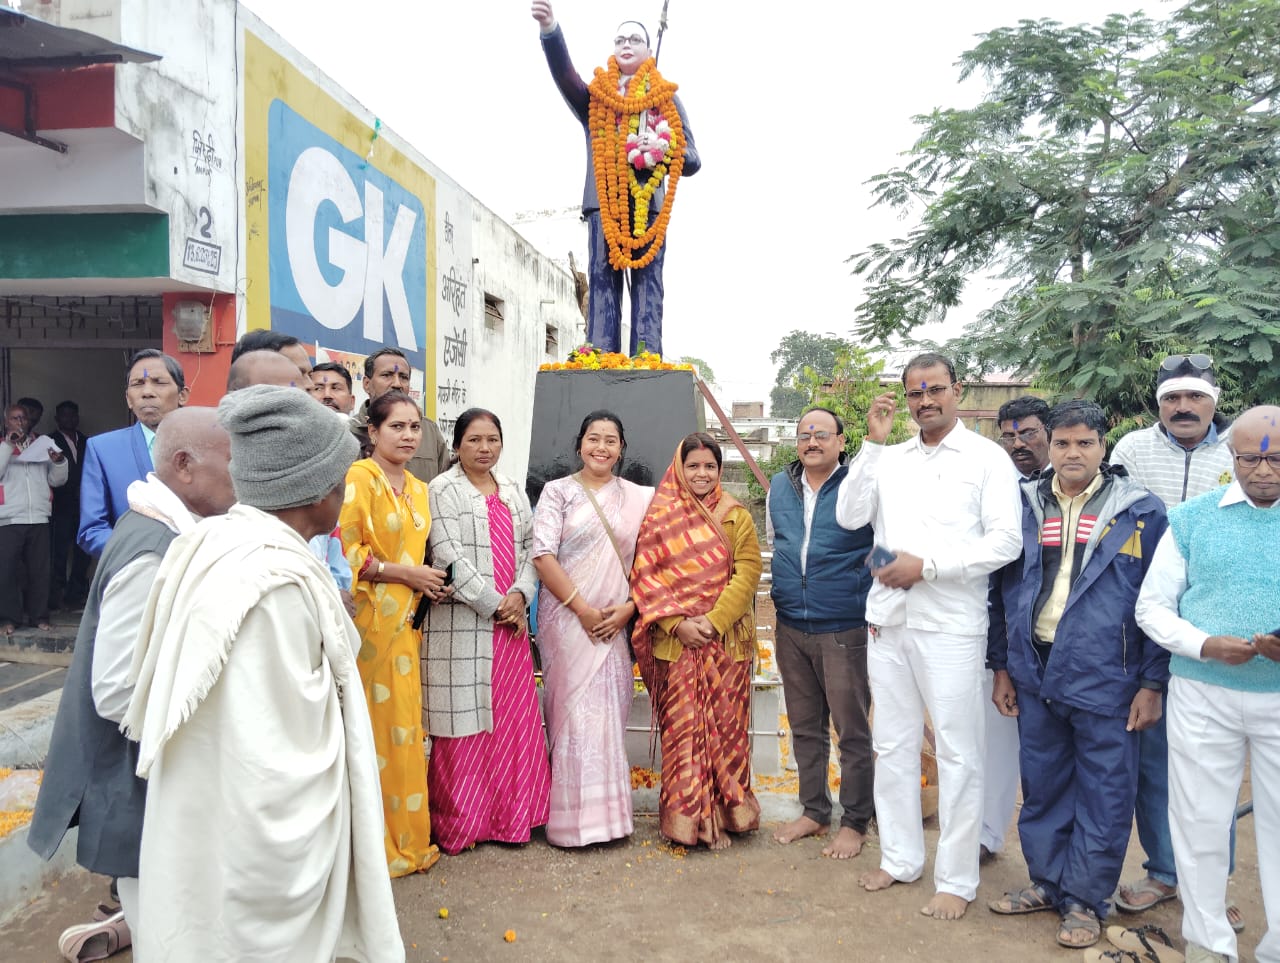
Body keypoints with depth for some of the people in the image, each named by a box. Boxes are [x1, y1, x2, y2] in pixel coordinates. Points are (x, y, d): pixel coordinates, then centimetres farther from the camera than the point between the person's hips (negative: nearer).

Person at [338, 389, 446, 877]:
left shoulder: (418, 489, 16)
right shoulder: (359, 477, -8)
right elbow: (346, 551, -15)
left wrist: (430, 582, 6)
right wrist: (407, 574, -15)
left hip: (406, 622, 7)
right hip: (369, 621, -7)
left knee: (405, 727, 11)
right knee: (372, 729, -1)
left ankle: (407, 838, 22)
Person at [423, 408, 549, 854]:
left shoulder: (513, 491, 16)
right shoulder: (444, 490, -3)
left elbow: (529, 548, 12)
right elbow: (450, 557, -12)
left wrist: (519, 595, -6)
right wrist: (494, 605, -13)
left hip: (511, 622, 6)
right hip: (462, 623, -5)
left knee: (514, 719, 7)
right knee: (466, 721, 0)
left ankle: (508, 816, 21)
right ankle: (458, 823, 14)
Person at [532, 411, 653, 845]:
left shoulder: (638, 497, 9)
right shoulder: (558, 491, 1)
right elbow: (543, 555, -8)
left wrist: (629, 607, -6)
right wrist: (583, 609, -12)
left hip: (616, 622, 3)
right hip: (567, 618, -3)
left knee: (609, 711, 7)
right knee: (573, 709, -1)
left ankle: (606, 810, 21)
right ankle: (574, 815, 11)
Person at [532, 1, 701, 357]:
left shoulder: (666, 97, 19)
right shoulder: (595, 94, 20)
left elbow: (692, 161, 13)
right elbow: (564, 75, -2)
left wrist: (663, 150, -9)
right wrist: (550, 29, -21)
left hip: (648, 202, 0)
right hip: (603, 201, 1)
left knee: (646, 285, -9)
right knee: (602, 282, -10)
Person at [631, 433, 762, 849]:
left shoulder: (736, 516, 7)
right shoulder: (660, 516, 5)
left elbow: (748, 571, -2)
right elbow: (645, 576, -1)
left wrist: (713, 620, -12)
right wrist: (677, 622, -12)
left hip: (726, 640, 1)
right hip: (675, 642, -1)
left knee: (725, 725, 5)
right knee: (682, 727, 1)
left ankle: (726, 812, 19)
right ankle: (686, 819, 12)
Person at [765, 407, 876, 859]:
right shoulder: (779, 487, 7)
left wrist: (873, 600, -9)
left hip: (844, 630, -5)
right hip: (791, 628, 6)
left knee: (852, 731, 6)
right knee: (805, 728, 16)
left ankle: (855, 822, 21)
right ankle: (813, 812, 31)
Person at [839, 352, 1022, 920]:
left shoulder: (986, 458, -2)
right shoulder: (890, 458, 11)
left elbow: (1007, 541, -10)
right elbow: (849, 516, 0)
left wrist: (927, 565, -17)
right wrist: (872, 443, -3)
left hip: (950, 626, -5)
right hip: (888, 619, 5)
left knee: (957, 755, 4)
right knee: (892, 745, 14)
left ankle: (957, 879, 17)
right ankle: (900, 858, 29)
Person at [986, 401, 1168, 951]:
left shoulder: (1140, 511, -2)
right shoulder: (1025, 507, 6)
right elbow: (1007, 590, 10)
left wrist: (1152, 683, -6)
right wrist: (1002, 666, 8)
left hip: (1106, 679, -3)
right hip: (1035, 673, 3)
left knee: (1104, 795, 6)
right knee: (1042, 786, 15)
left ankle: (1085, 900, 22)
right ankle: (1046, 882, 32)